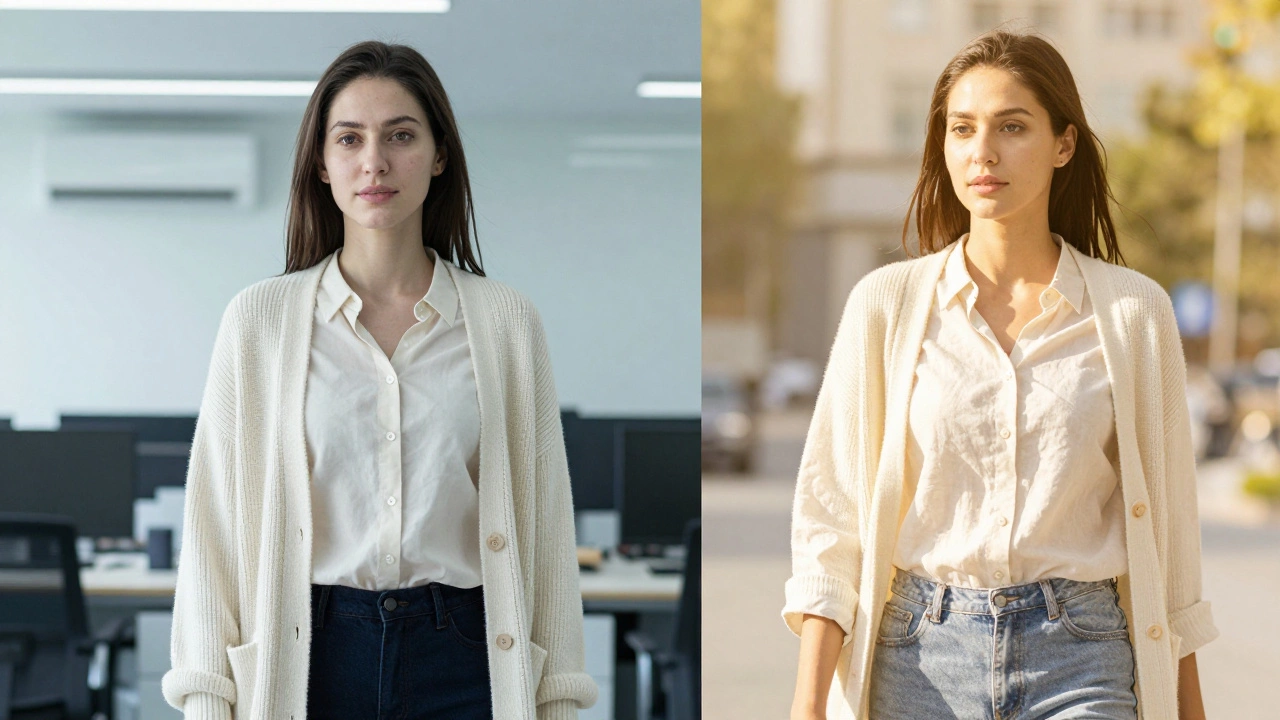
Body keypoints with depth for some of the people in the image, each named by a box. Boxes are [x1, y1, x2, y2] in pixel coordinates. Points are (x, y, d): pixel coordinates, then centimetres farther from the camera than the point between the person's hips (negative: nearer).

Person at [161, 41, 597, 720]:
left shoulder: (506, 321, 2)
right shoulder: (259, 318, 1)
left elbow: (544, 523, 4)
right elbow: (214, 520, 1)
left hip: (463, 660, 0)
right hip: (309, 660, 0)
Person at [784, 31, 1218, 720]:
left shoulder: (1133, 310, 2)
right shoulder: (886, 303, 2)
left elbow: (1166, 521, 8)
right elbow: (831, 513, 1)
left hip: (1077, 663, -1)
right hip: (921, 658, 1)